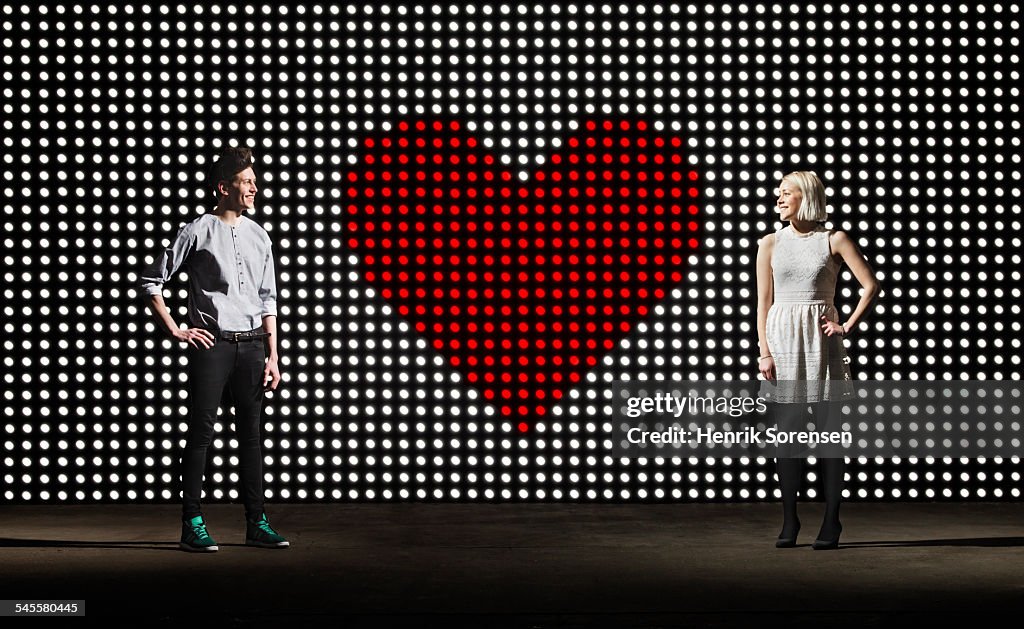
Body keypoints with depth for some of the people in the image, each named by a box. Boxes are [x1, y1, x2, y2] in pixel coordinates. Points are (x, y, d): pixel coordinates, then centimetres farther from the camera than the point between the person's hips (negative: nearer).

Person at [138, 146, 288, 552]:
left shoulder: (259, 236, 13)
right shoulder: (198, 233, -3)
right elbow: (151, 282, -1)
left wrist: (272, 356, 10)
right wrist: (175, 331, -4)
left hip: (251, 345, 5)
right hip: (212, 344, -5)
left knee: (250, 434, 7)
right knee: (201, 431, -4)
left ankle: (256, 523, 11)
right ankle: (192, 524, -1)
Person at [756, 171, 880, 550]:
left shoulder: (834, 241, 3)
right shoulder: (770, 244, 8)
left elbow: (870, 286, 2)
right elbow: (763, 301, 6)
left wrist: (849, 327, -4)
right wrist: (764, 351, -2)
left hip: (820, 341, -2)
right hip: (781, 338, 2)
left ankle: (831, 524, 2)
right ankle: (789, 522, 7)